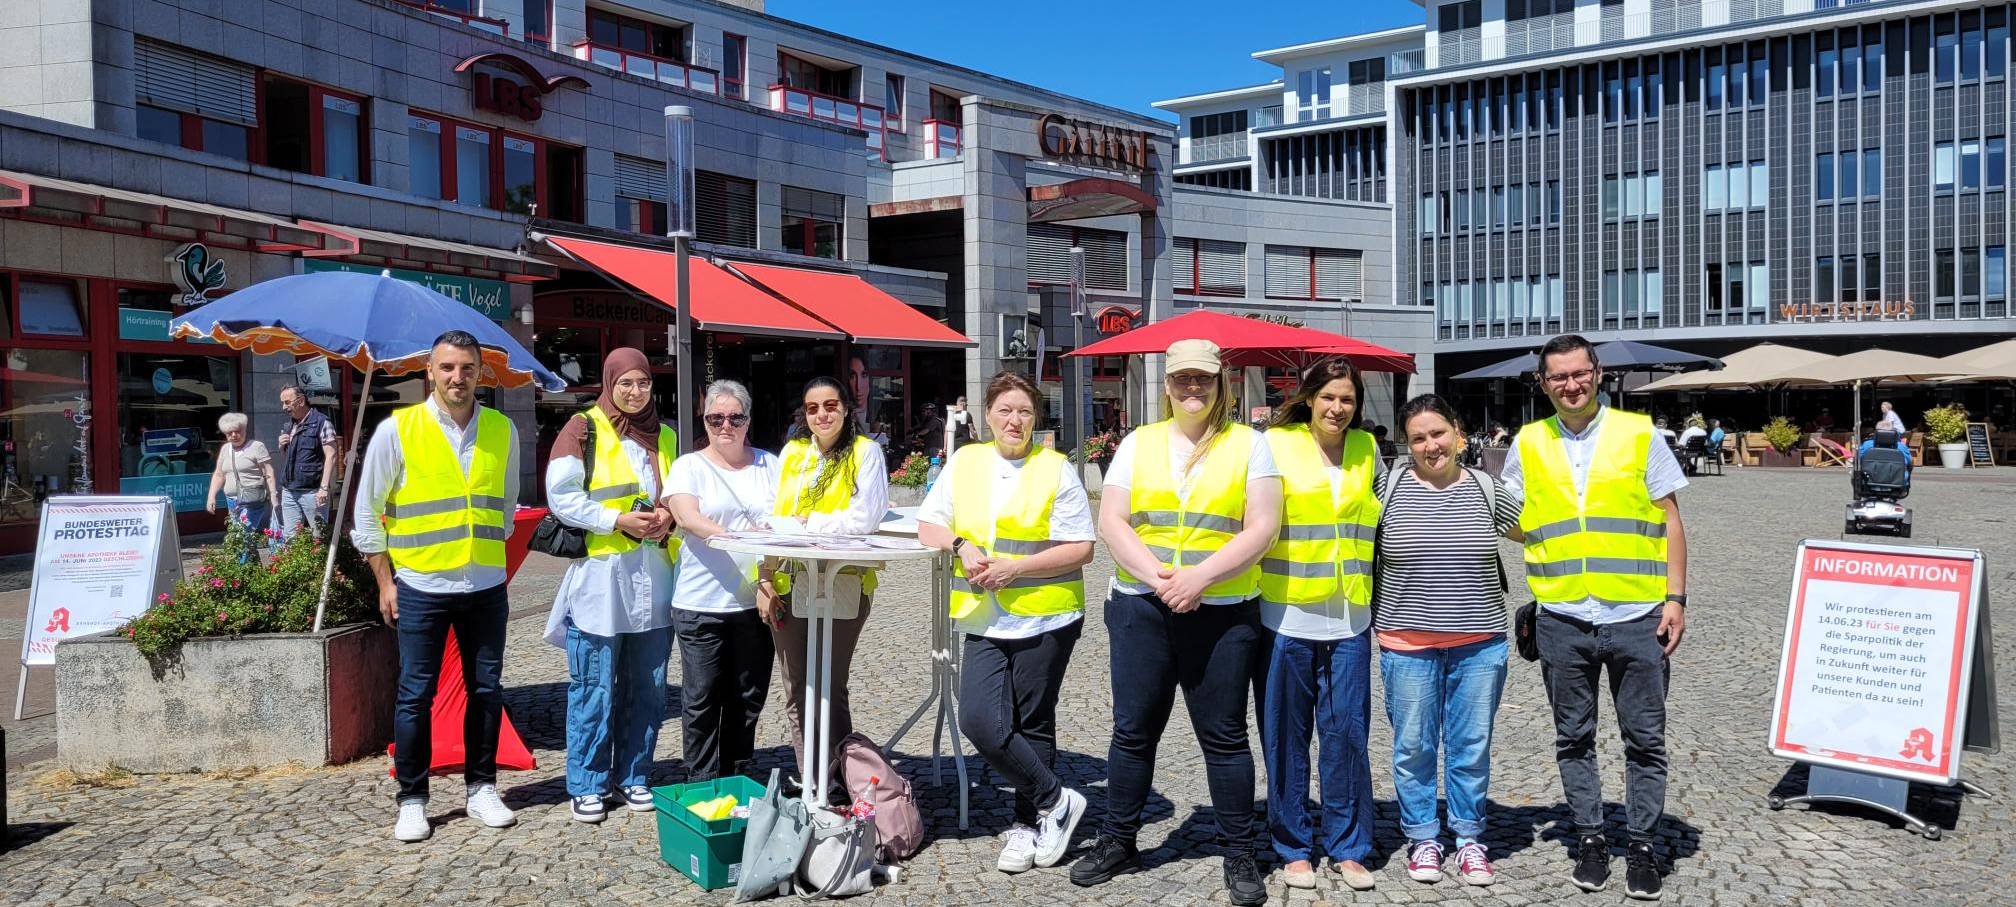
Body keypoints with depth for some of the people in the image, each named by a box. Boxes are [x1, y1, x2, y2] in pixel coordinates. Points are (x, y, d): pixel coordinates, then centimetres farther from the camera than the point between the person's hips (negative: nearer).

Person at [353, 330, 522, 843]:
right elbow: (367, 512, 1)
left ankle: (481, 788, 23)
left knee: (487, 689, 9)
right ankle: (412, 800, 16)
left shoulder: (502, 431, 5)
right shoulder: (397, 430, -5)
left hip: (487, 587, 3)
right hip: (420, 586, -3)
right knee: (416, 695, 3)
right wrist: (385, 581, -1)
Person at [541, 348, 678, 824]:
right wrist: (619, 520, -16)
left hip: (653, 576, 5)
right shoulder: (583, 429, -1)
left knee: (647, 686, 9)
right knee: (594, 688, 0)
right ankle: (586, 785, 13)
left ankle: (632, 778, 22)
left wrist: (669, 516, 0)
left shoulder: (665, 437, 15)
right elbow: (562, 498, -8)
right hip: (599, 575, -5)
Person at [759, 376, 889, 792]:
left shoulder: (865, 452, -4)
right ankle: (809, 785, 22)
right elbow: (774, 519, 11)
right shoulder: (792, 452, 12)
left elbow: (865, 519, -15)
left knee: (829, 690, 0)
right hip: (787, 586, 5)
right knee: (797, 694, 10)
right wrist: (764, 579, 3)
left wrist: (808, 523, -9)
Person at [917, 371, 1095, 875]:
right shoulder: (965, 462, 9)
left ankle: (1028, 824, 25)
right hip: (984, 621, 4)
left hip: (1045, 619, -3)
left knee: (1032, 725, 6)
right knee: (979, 721, -8)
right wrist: (961, 546, -9)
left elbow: (1080, 549, -6)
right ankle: (1056, 801, 11)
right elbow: (928, 526, 12)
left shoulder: (1056, 469, -3)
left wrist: (1015, 569, -16)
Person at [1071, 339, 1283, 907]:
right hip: (1141, 607, 2)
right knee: (1133, 729, 9)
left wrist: (1198, 577, -16)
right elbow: (1111, 522, 1)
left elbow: (1262, 529, -6)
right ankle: (1117, 843, 24)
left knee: (1224, 735, 5)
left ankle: (1239, 856, 18)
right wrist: (1156, 576, -14)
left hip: (1223, 613, -2)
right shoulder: (1138, 443, 8)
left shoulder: (1249, 444, 3)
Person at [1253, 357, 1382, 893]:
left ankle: (1348, 848, 19)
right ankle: (1293, 848, 19)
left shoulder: (1367, 449, 11)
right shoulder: (1276, 444, -1)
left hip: (1349, 617, 3)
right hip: (1285, 614, -2)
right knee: (1286, 735, 5)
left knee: (1347, 733, 4)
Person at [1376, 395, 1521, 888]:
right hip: (1407, 643, -1)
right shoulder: (1389, 488, -3)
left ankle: (1469, 838, 25)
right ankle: (1422, 838, 24)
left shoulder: (1487, 489, 2)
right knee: (1413, 747, 7)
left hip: (1480, 642, 1)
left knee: (1472, 746, 10)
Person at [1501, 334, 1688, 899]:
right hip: (1562, 620, 2)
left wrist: (1676, 598, -3)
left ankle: (1642, 846, 19)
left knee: (1645, 740, 6)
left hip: (1636, 617, -1)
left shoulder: (1638, 434, 2)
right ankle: (1590, 839, 25)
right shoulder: (1528, 444, 6)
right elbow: (1513, 523, 14)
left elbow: (1670, 521, 3)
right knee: (1574, 740, 11)